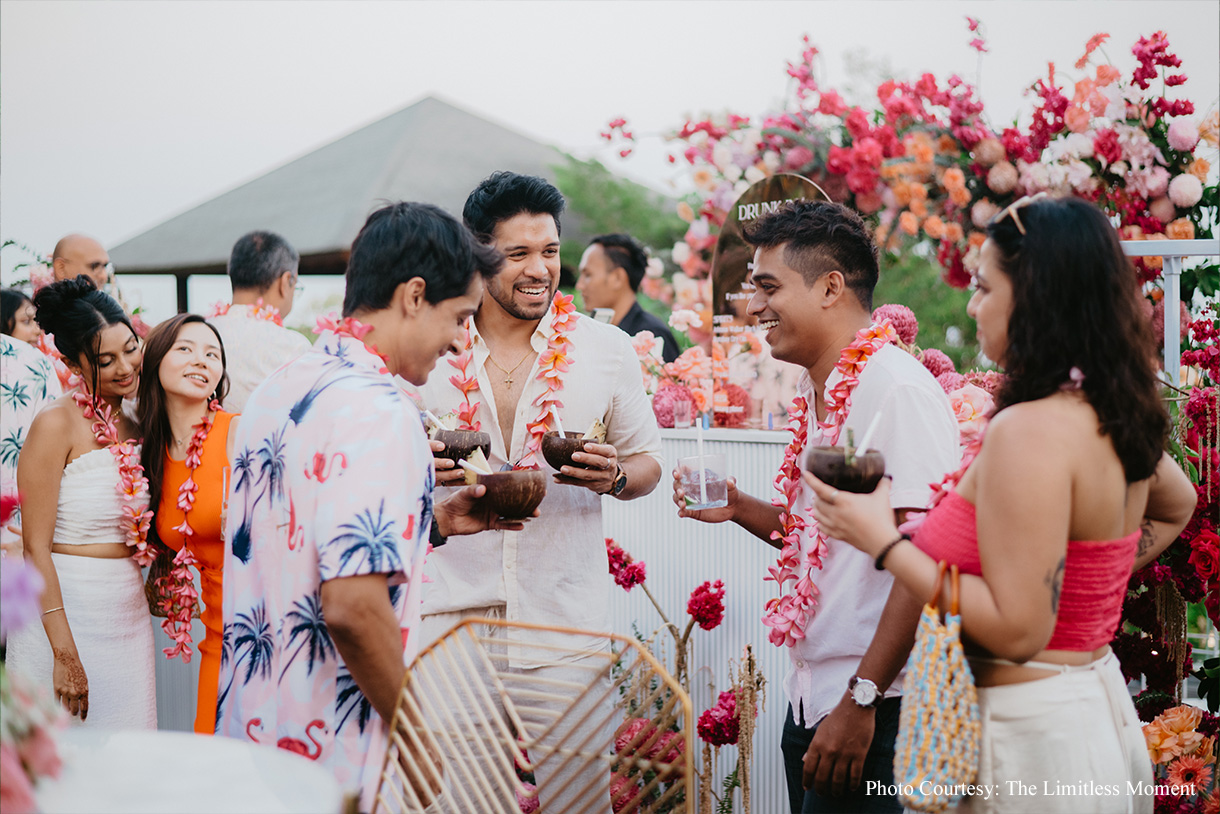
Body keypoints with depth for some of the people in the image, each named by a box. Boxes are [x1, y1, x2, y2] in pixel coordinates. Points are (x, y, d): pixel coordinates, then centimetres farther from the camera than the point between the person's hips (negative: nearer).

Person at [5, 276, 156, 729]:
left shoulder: (135, 428, 10)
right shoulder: (58, 424, -10)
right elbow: (36, 547, -14)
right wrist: (65, 652, -19)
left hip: (129, 618, 6)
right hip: (63, 611, -6)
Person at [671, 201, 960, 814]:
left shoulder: (898, 388, -16)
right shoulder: (817, 390, 13)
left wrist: (861, 700, -23)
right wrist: (740, 509, 6)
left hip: (876, 707, -9)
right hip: (808, 696, 9)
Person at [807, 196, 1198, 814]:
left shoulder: (1029, 431, -22)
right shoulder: (1115, 416, 4)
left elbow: (1017, 631, -25)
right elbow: (1177, 507, 27)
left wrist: (883, 542, -19)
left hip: (1029, 737, -9)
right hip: (1099, 710, 9)